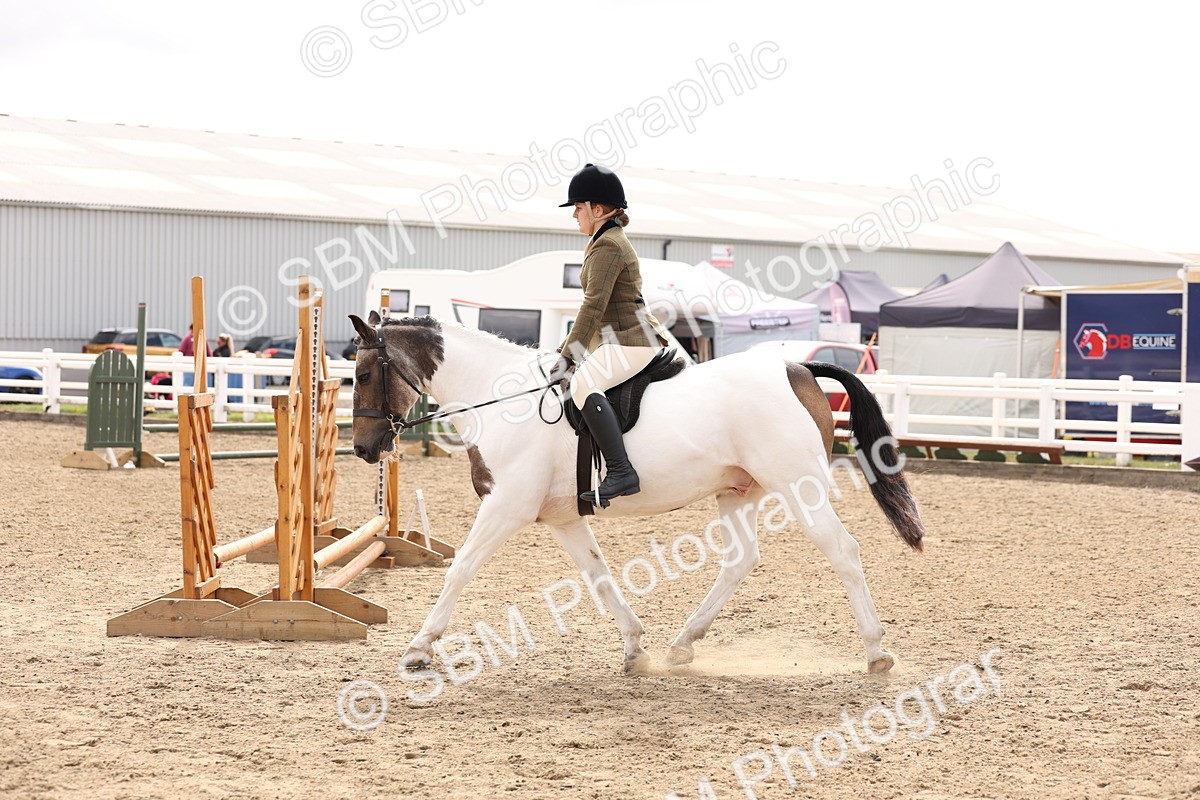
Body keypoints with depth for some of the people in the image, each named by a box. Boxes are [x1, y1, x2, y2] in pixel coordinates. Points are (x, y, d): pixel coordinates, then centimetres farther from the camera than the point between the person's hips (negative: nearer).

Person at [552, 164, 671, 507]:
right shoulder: (609, 241, 21)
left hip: (630, 340, -12)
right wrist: (568, 350, 23)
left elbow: (594, 307, -20)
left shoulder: (607, 246, -13)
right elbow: (597, 307, 25)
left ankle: (621, 472, -42)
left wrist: (568, 356, -21)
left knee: (583, 384, -33)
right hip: (620, 339, 12)